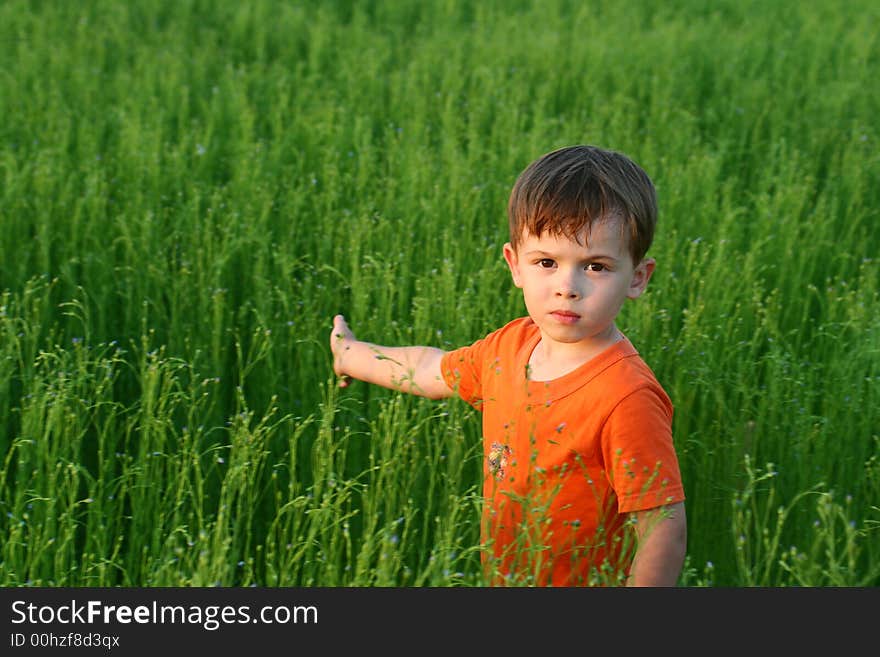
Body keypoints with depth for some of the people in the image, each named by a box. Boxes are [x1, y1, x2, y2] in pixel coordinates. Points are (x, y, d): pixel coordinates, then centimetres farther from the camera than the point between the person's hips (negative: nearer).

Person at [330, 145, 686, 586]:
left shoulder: (627, 399, -26)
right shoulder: (513, 344, -3)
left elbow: (666, 529, -27)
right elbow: (432, 369, 18)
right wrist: (351, 353, 33)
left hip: (590, 579, -7)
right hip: (500, 579, 7)